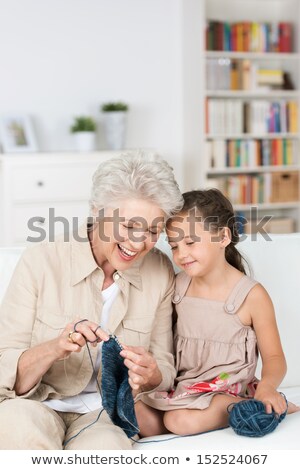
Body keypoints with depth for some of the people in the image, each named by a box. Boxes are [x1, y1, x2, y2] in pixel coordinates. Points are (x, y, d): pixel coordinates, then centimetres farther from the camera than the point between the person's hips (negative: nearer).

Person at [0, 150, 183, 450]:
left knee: (104, 445, -34)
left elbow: (165, 368, 6)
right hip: (38, 405, 0)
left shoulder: (160, 272, -1)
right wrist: (54, 349, -30)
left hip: (108, 413, 0)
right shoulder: (41, 262, -10)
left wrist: (150, 376, -18)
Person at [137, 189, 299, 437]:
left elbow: (274, 357, -4)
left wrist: (268, 385, -25)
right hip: (182, 386, 5)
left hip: (226, 391, -5)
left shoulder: (252, 295, -10)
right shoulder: (177, 286, 4)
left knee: (182, 420, -31)